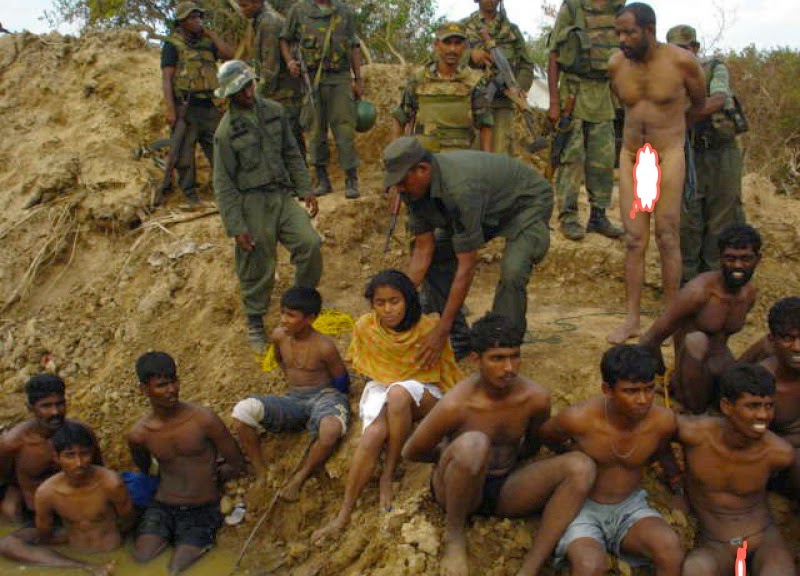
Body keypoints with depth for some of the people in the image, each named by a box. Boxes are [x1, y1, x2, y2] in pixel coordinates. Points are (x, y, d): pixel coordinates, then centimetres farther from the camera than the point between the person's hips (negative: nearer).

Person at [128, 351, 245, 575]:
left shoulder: (204, 420, -14)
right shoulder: (138, 435, -6)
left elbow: (237, 465, -2)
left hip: (202, 510, -2)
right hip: (161, 506, 3)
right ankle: (169, 537, 10)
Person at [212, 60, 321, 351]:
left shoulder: (274, 111, 4)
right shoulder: (226, 131, -10)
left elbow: (292, 153, 14)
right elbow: (223, 184, -8)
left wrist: (305, 189, 8)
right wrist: (236, 226, -12)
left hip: (282, 195, 4)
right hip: (252, 203, -4)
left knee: (310, 243, -10)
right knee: (258, 267, 3)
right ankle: (255, 322, 25)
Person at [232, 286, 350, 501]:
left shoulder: (324, 347, -12)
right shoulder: (279, 336, 4)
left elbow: (342, 380, 1)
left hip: (325, 395, -5)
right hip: (294, 400, 5)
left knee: (331, 429, -43)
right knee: (242, 411, -22)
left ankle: (298, 479, -16)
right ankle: (261, 476, -11)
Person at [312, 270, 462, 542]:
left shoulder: (429, 328, -13)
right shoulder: (365, 326, -5)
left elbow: (448, 371, -3)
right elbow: (358, 363, 15)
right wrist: (376, 383, 8)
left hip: (424, 396, -2)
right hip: (380, 387, 2)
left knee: (398, 393, -39)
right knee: (373, 434, -31)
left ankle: (388, 474, -25)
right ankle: (344, 514, -29)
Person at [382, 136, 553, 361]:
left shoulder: (460, 188, -41)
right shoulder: (414, 189, -17)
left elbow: (466, 266, -40)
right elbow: (423, 249, -10)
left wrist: (442, 329, -41)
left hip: (528, 201, -8)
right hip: (487, 210, 8)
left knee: (512, 272, -31)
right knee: (435, 258, -1)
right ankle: (459, 341, 10)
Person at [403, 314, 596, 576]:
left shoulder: (535, 397, -10)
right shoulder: (455, 405, -23)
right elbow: (411, 453, -7)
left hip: (505, 488, 5)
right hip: (456, 491, -4)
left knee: (581, 466, -20)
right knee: (473, 443, -39)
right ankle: (454, 536, -13)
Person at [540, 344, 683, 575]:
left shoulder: (663, 421, -14)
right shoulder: (578, 419, -23)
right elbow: (544, 436, 2)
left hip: (630, 507, 3)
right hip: (583, 508, -3)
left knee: (670, 546, -29)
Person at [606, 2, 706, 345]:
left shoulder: (681, 62, -12)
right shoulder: (616, 65, -2)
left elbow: (699, 104, 8)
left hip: (668, 156, -3)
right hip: (630, 155, 3)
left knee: (668, 239, -1)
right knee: (634, 241, 2)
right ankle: (631, 320, 6)